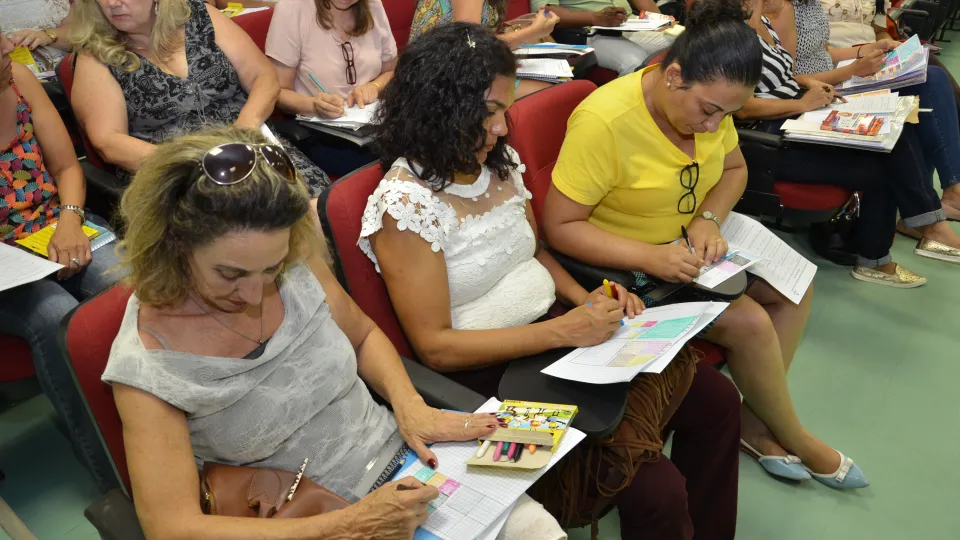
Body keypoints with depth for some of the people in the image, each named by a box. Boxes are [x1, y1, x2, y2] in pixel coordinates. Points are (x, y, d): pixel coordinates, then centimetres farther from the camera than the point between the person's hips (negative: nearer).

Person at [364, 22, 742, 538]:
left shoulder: (501, 162, 4)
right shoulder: (403, 205, -19)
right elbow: (436, 347, -19)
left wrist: (586, 301, -2)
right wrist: (564, 330, -23)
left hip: (556, 336, 8)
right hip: (490, 373, -7)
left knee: (717, 399, 3)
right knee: (655, 488, -20)